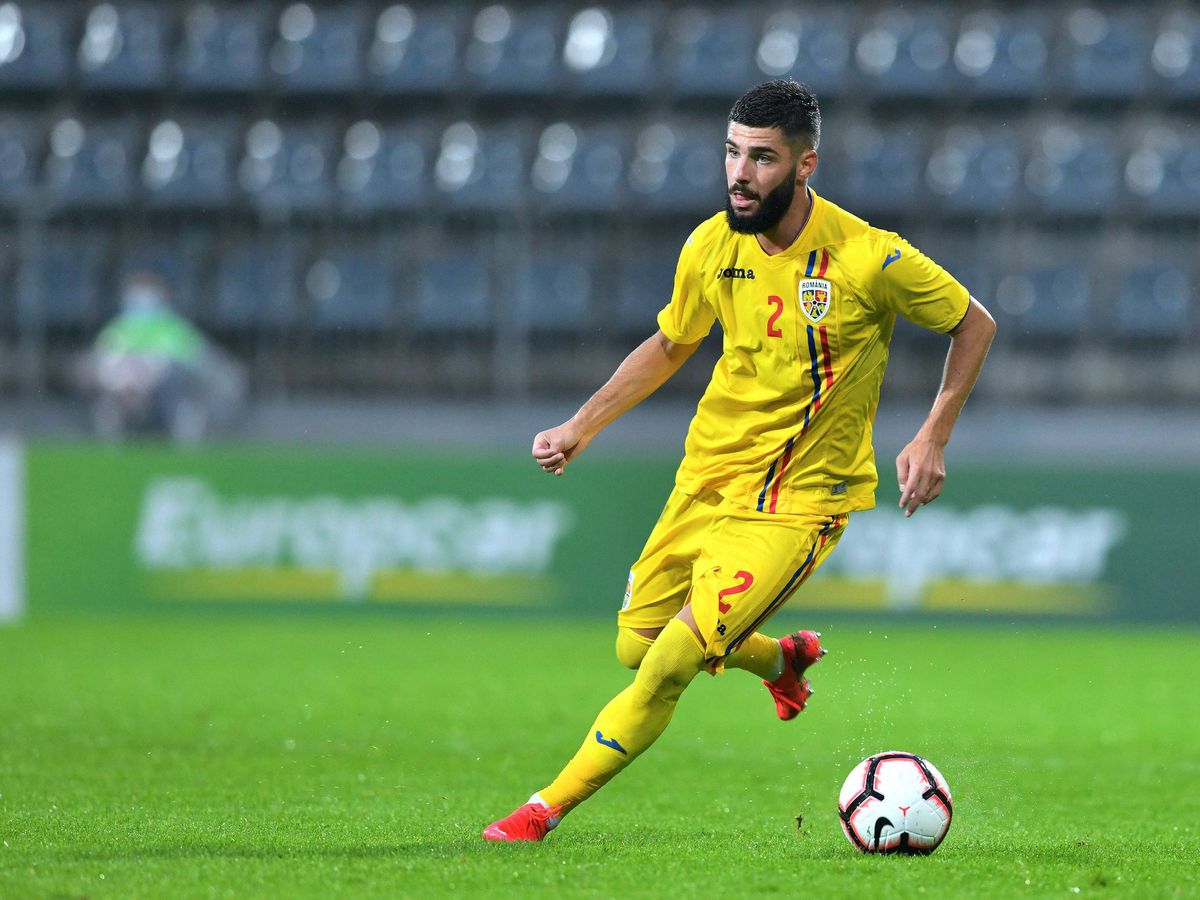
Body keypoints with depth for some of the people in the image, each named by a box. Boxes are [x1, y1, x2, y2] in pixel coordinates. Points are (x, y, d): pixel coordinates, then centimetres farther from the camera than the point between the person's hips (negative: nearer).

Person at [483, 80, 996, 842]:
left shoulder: (870, 258, -19)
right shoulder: (713, 246, -4)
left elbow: (974, 325, -3)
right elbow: (669, 347, 15)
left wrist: (933, 439, -10)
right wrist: (582, 427, 7)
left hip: (799, 502, -6)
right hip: (708, 477, 6)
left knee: (671, 665, -17)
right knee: (636, 646, 11)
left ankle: (545, 812, -5)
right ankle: (783, 659, 39)